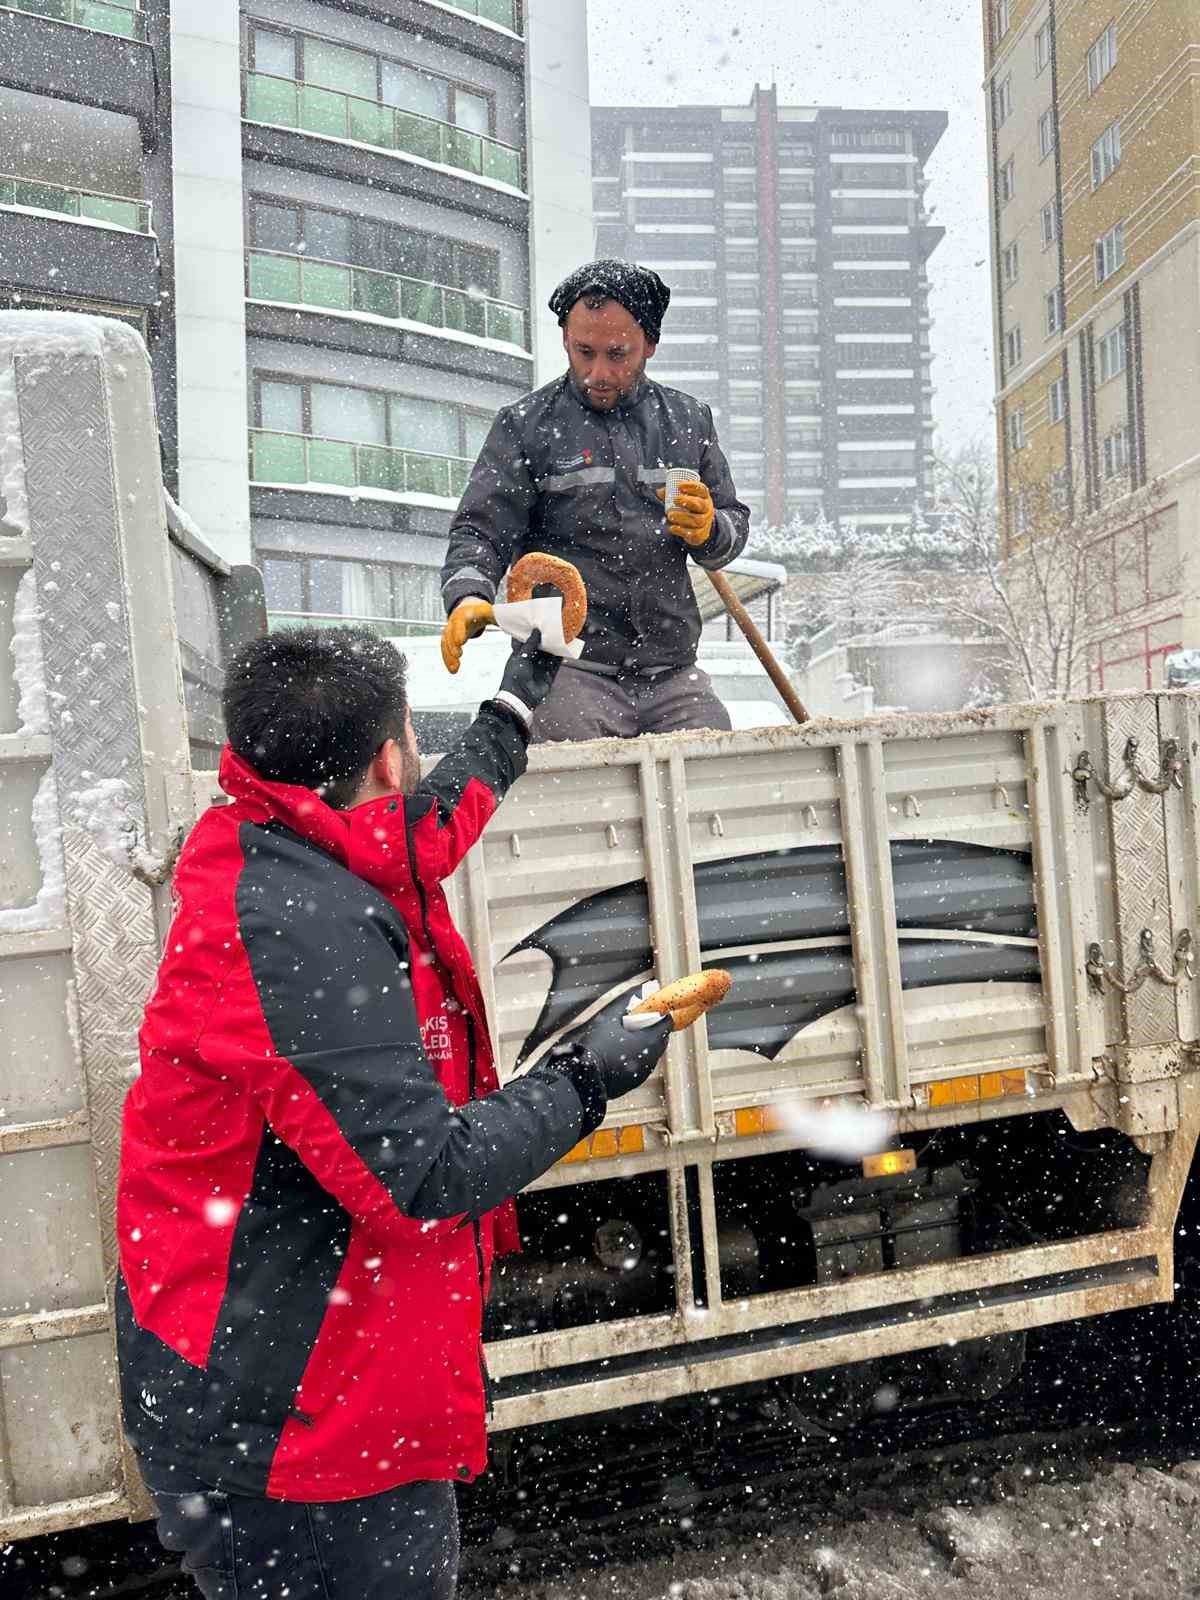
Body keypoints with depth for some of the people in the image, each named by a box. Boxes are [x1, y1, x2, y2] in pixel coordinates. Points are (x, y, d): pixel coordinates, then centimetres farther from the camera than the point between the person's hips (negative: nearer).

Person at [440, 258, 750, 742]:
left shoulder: (688, 421, 14)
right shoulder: (525, 426, 4)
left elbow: (734, 526, 19)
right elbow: (480, 532, -1)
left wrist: (708, 531, -6)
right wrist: (469, 598, -22)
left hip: (674, 674, 4)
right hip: (569, 675, -3)